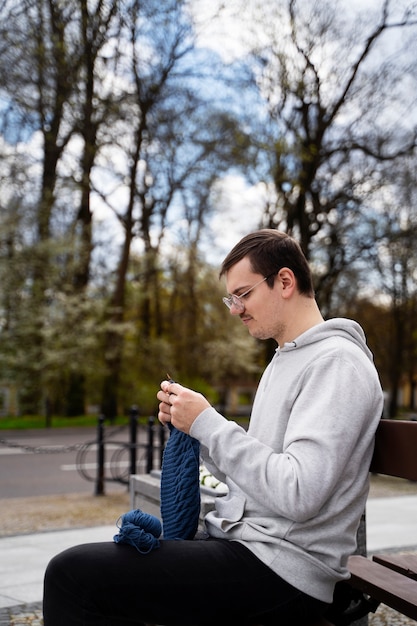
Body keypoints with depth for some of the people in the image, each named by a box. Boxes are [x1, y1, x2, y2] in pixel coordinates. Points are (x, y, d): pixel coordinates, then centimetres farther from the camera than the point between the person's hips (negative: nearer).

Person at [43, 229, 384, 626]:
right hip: (238, 539, 10)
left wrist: (208, 423, -16)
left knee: (70, 575, -14)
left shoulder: (336, 362, -13)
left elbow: (298, 494, -24)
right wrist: (187, 424, 4)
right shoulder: (283, 362, 19)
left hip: (282, 571, -10)